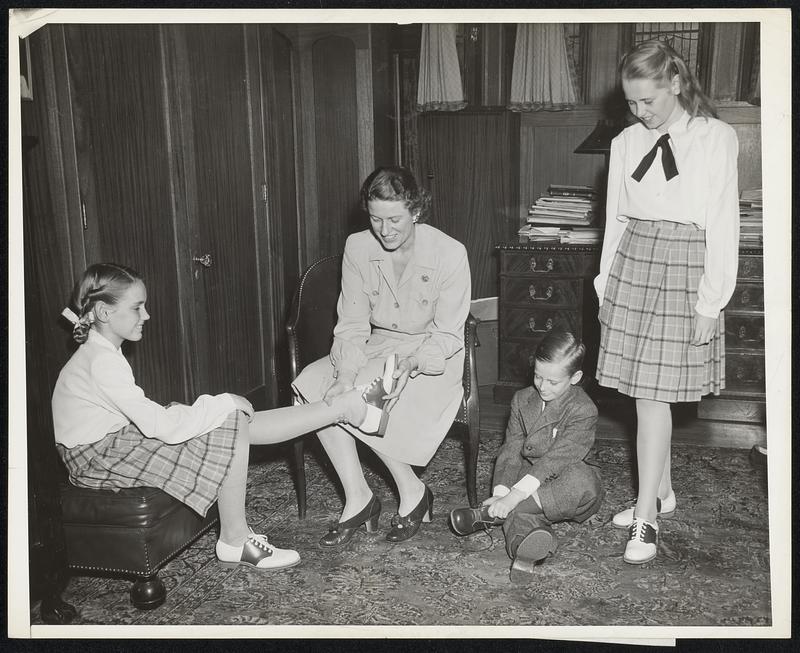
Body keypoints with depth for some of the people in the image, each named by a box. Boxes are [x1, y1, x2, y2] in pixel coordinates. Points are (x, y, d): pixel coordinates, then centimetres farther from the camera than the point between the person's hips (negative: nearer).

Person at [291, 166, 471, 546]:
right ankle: (357, 498, -14)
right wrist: (345, 375, -25)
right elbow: (351, 325, -7)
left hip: (433, 356, -4)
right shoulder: (358, 248, -6)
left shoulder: (449, 254, -17)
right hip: (378, 347, 5)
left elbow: (448, 334, -13)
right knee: (312, 383, -22)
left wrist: (410, 364, -32)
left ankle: (413, 492, -8)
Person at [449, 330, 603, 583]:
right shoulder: (522, 400, 4)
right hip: (527, 481, 5)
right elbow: (511, 450, 1)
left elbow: (556, 459, -24)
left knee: (583, 481, -38)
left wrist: (513, 497, -32)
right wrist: (500, 492, -17)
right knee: (520, 512, -28)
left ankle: (490, 514, -36)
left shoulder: (583, 410, -15)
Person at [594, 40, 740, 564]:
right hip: (632, 264, 4)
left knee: (655, 393, -7)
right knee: (645, 392, 8)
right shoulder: (627, 143, 10)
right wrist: (607, 285, 10)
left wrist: (710, 303, -9)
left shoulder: (717, 138, -2)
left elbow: (723, 224, -5)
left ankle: (647, 515, 4)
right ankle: (661, 491, 26)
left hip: (684, 267, -4)